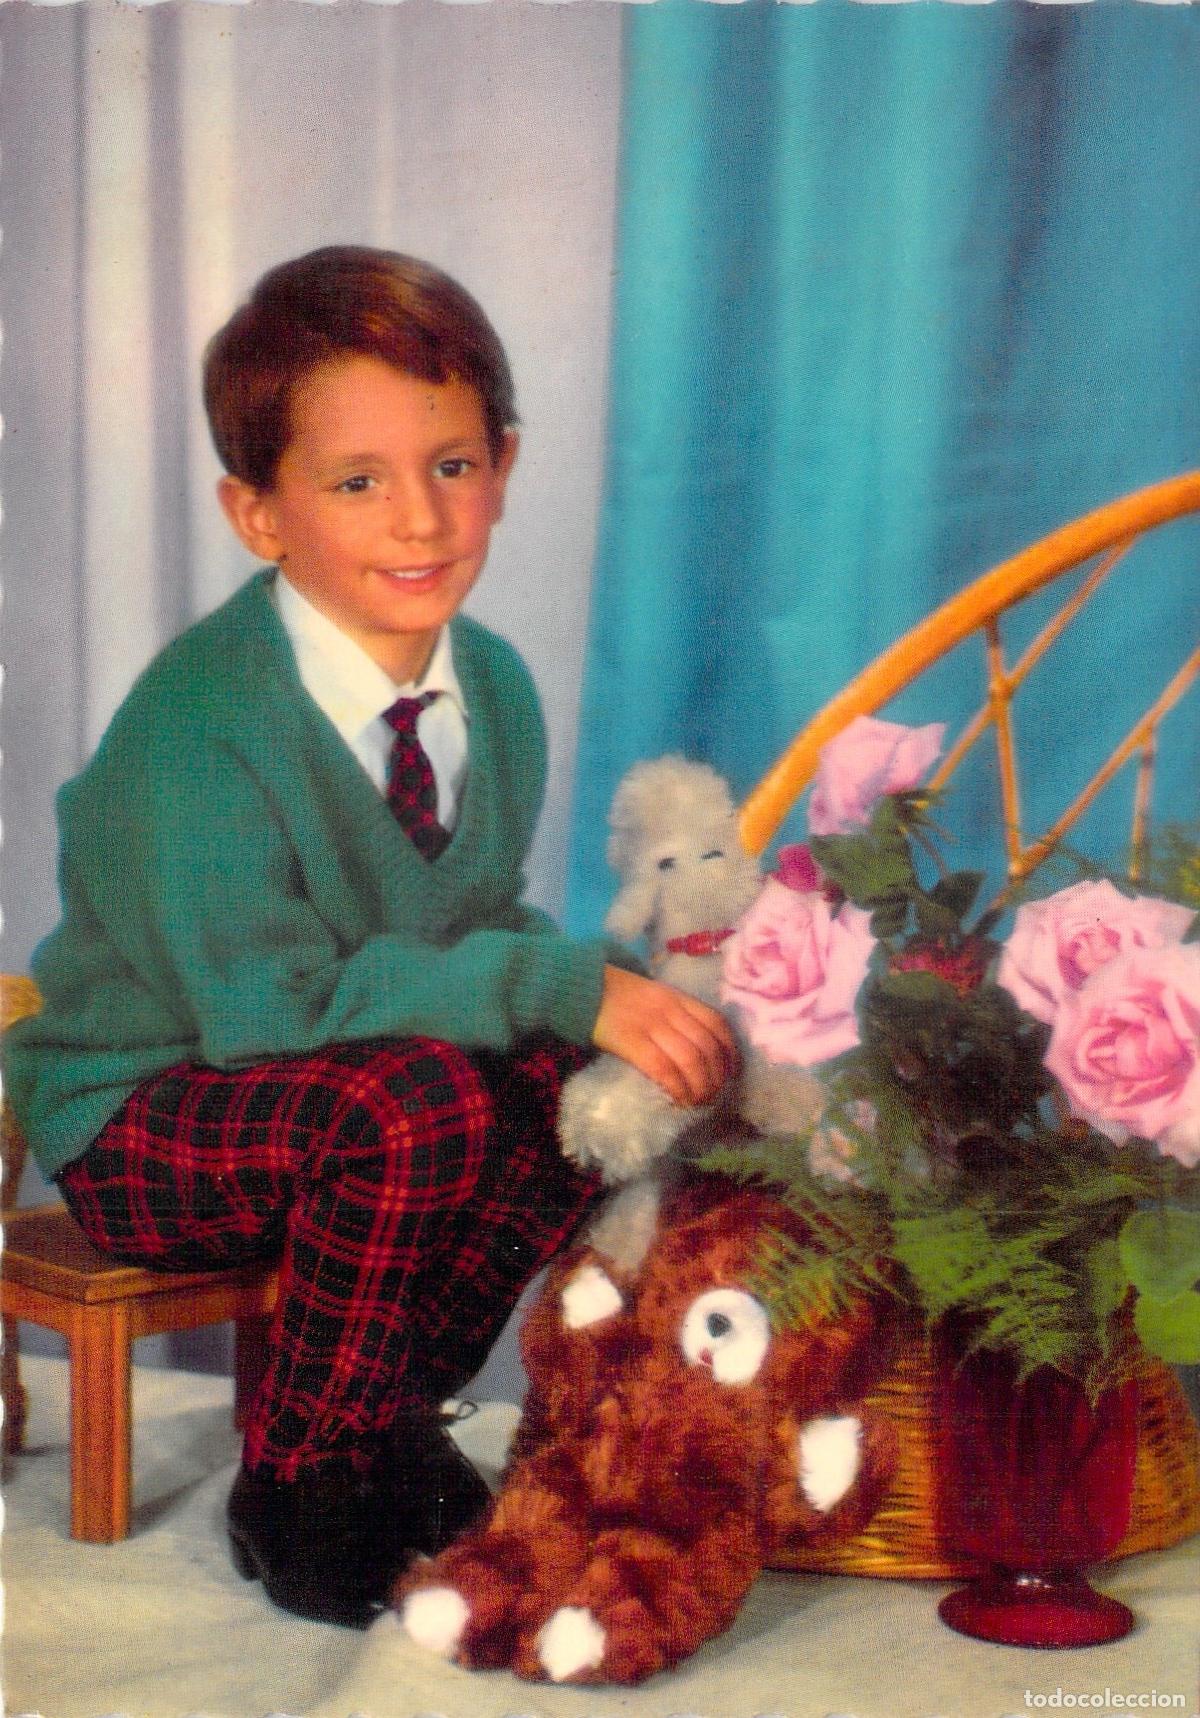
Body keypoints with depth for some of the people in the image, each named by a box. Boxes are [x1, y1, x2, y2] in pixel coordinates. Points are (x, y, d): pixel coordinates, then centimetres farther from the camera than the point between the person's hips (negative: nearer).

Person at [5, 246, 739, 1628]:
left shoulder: (494, 686, -3)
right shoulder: (197, 727, -26)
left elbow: (481, 927, 5)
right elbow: (270, 1001, -30)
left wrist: (613, 992, -18)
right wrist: (564, 985, -33)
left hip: (313, 1089, 7)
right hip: (139, 1117, -7)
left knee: (586, 1079, -18)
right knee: (416, 1098, -34)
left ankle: (386, 1421, 2)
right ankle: (300, 1488, -11)